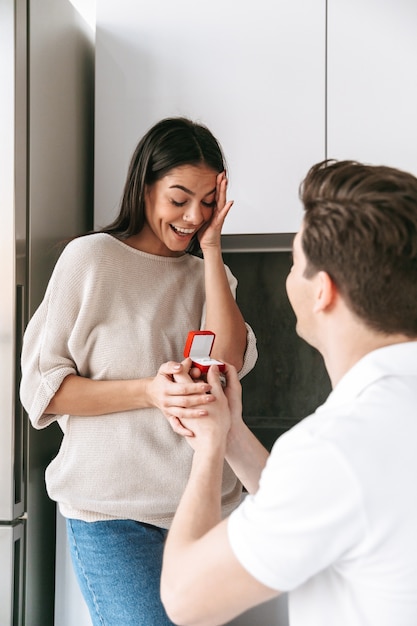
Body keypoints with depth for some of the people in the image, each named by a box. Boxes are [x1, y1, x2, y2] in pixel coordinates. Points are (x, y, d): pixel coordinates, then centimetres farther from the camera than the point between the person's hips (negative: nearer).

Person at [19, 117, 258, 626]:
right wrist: (148, 392, -21)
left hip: (202, 507, 5)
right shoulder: (91, 258, -4)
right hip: (112, 512, -4)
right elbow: (41, 388, -7)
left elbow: (229, 363, -8)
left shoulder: (208, 273, 10)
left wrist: (211, 248, -7)